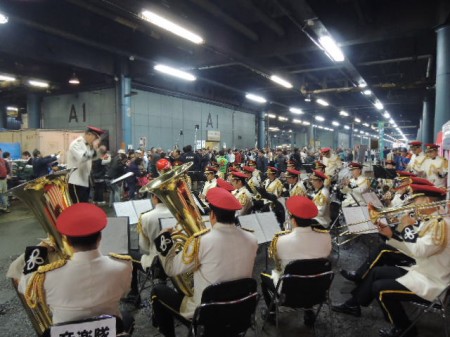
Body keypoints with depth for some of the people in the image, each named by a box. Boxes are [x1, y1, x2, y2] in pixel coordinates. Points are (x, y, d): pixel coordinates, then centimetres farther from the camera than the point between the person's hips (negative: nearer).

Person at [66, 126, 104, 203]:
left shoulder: (87, 145, 15)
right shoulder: (76, 144, -12)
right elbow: (82, 158, -29)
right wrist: (94, 148, -21)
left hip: (84, 182, 9)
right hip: (76, 183, -9)